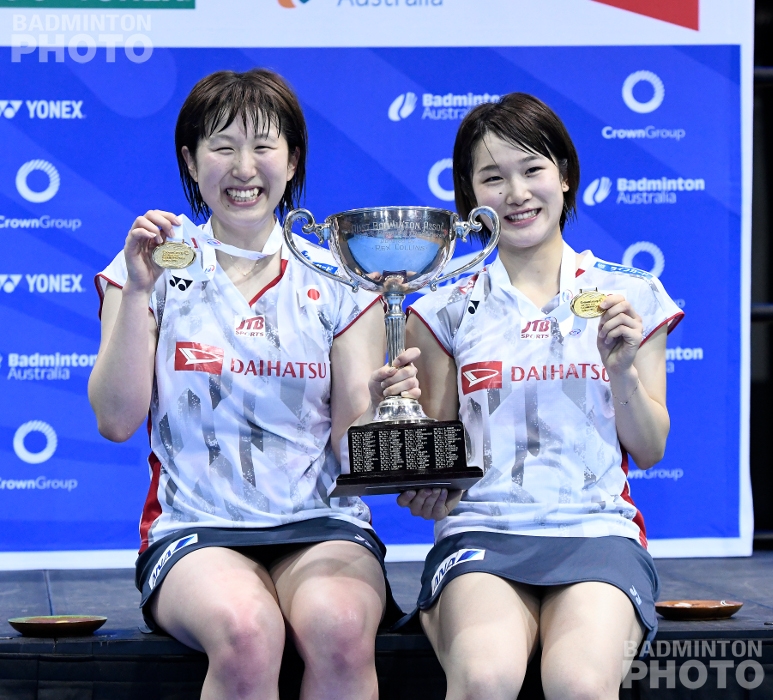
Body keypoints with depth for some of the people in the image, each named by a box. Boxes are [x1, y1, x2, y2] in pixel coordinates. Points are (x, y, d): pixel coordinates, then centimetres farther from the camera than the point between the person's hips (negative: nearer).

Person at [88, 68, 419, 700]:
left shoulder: (338, 279, 10)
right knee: (246, 633, -35)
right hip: (196, 529, -1)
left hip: (322, 525, 1)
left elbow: (350, 443, 5)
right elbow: (117, 421, -2)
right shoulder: (158, 271, 8)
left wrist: (376, 405, -17)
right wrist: (138, 292, -9)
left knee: (340, 628, -33)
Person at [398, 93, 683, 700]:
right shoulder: (448, 310, 13)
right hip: (481, 533, 0)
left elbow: (649, 450, 14)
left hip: (598, 530, 0)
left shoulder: (630, 297, 13)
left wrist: (623, 370, -3)